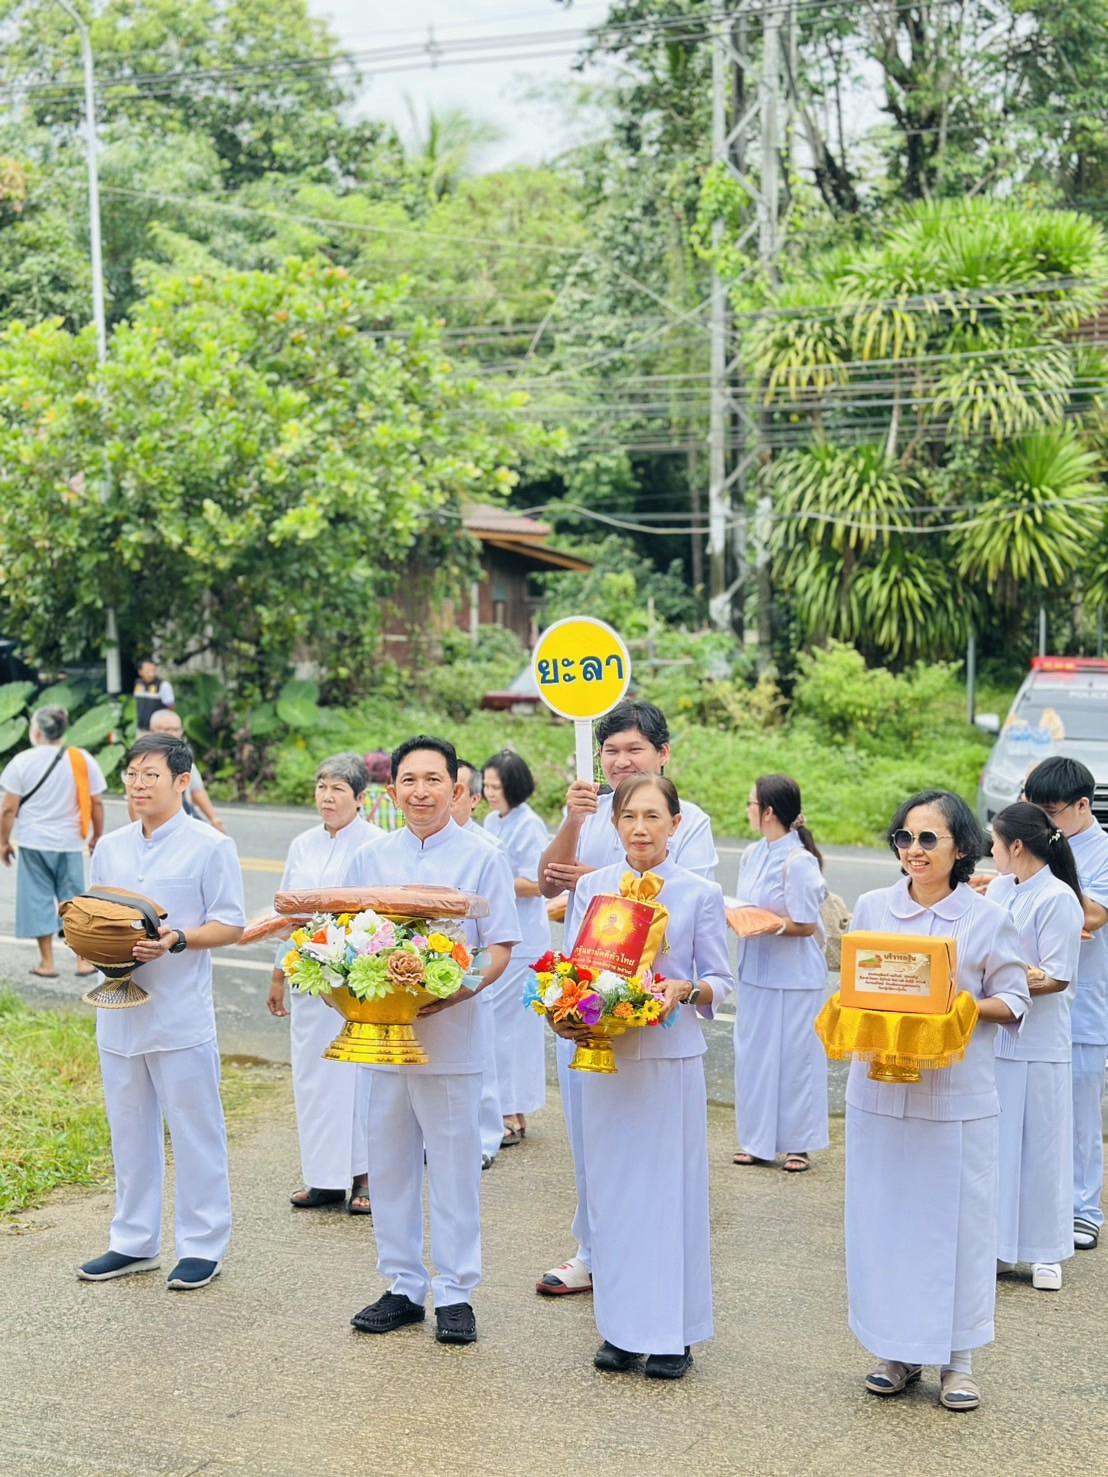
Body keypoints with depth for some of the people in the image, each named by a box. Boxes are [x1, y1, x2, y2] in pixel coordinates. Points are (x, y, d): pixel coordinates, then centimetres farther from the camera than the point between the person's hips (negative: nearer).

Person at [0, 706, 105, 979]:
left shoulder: (23, 761, -8)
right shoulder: (83, 760, -4)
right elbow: (97, 803, -1)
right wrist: (97, 836, 12)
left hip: (34, 843, -1)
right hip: (70, 843, 2)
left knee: (39, 898, 8)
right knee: (74, 899, 11)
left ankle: (47, 962, 11)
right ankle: (84, 960, 13)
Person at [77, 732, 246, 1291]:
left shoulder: (210, 846, -5)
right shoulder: (110, 848, 12)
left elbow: (230, 926, -7)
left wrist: (175, 940, -21)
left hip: (181, 1014, -6)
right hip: (119, 1009, 6)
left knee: (194, 1130, 2)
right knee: (129, 1130, 14)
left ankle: (203, 1245, 13)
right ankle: (134, 1242, 25)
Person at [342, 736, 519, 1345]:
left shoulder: (483, 857, -2)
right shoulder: (369, 858, 9)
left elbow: (499, 949, -3)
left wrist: (454, 992, -18)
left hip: (451, 1032, -4)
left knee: (454, 1165, 2)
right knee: (390, 1164, 10)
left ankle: (455, 1293, 14)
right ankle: (402, 1286, 24)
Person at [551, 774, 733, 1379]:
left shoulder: (700, 894, 0)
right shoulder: (592, 887, 7)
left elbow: (721, 982, 2)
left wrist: (686, 990, -19)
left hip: (672, 1058, -3)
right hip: (605, 1054, 3)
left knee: (670, 1187, 1)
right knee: (611, 1188, 7)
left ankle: (672, 1332, 14)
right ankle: (622, 1327, 19)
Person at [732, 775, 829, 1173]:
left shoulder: (798, 862, -17)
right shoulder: (752, 855, 7)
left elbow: (806, 926, -15)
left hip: (794, 978, -8)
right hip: (755, 972, 8)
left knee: (794, 1057, 2)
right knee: (753, 1055, 12)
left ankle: (797, 1144, 14)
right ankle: (759, 1142, 23)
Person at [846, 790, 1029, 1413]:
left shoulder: (989, 919, -3)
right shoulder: (872, 908, 6)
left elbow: (1015, 1001, 1)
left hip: (958, 1097, -2)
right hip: (880, 1089, 3)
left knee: (958, 1223, 3)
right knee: (883, 1220, 8)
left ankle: (958, 1360, 17)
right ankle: (899, 1351, 22)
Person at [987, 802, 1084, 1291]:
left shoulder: (1057, 899, -14)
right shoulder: (999, 888, 7)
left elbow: (1056, 978, -16)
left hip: (1038, 1044, -6)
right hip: (993, 1036, 7)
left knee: (1042, 1147, 4)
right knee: (995, 1143, 11)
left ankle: (1047, 1254, 16)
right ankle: (999, 1246, 22)